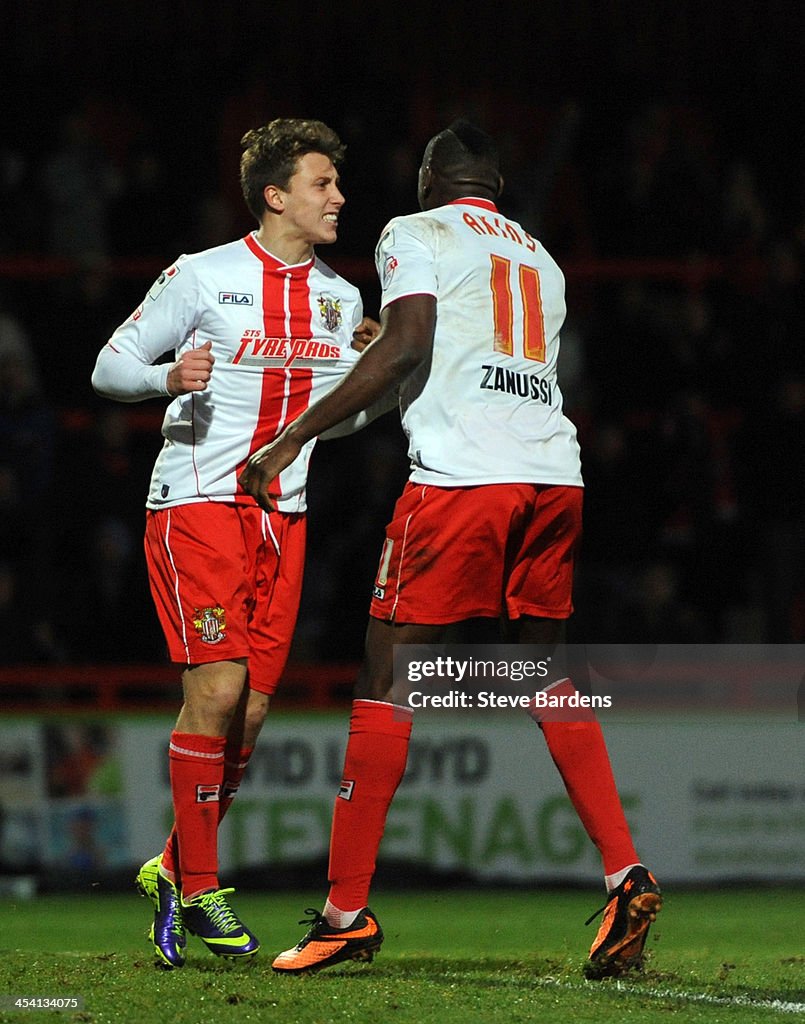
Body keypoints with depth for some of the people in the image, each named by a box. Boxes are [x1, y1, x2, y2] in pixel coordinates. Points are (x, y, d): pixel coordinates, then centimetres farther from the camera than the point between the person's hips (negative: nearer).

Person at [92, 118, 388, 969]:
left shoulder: (339, 299, 11)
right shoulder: (203, 277, -5)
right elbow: (109, 368, -1)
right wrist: (170, 374, -22)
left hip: (282, 516, 6)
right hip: (197, 505, -6)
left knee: (250, 712, 2)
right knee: (217, 689, -16)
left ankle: (173, 868, 19)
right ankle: (197, 889, -7)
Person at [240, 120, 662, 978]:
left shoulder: (415, 234, 6)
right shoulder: (541, 262, 25)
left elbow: (406, 347, -8)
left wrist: (293, 438, -8)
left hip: (461, 478, -6)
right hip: (555, 475, 6)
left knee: (387, 679, -1)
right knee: (549, 678, 17)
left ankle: (347, 908, -3)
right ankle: (624, 873, 3)